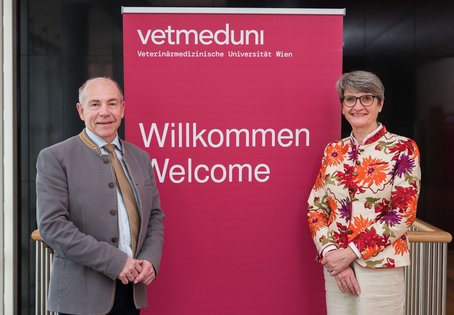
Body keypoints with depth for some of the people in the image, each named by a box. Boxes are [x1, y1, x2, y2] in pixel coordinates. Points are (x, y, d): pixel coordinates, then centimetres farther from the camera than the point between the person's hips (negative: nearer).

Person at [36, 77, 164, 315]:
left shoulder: (140, 157, 9)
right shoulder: (55, 158, -6)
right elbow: (52, 225, -14)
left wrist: (150, 259, -5)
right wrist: (115, 261, -17)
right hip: (83, 295, -4)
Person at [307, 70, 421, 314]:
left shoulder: (403, 148, -4)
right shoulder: (333, 151, 7)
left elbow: (403, 214, -11)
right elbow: (316, 208, 6)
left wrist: (351, 252, -15)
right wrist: (331, 252, -10)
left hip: (380, 267, -3)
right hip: (335, 265, 4)